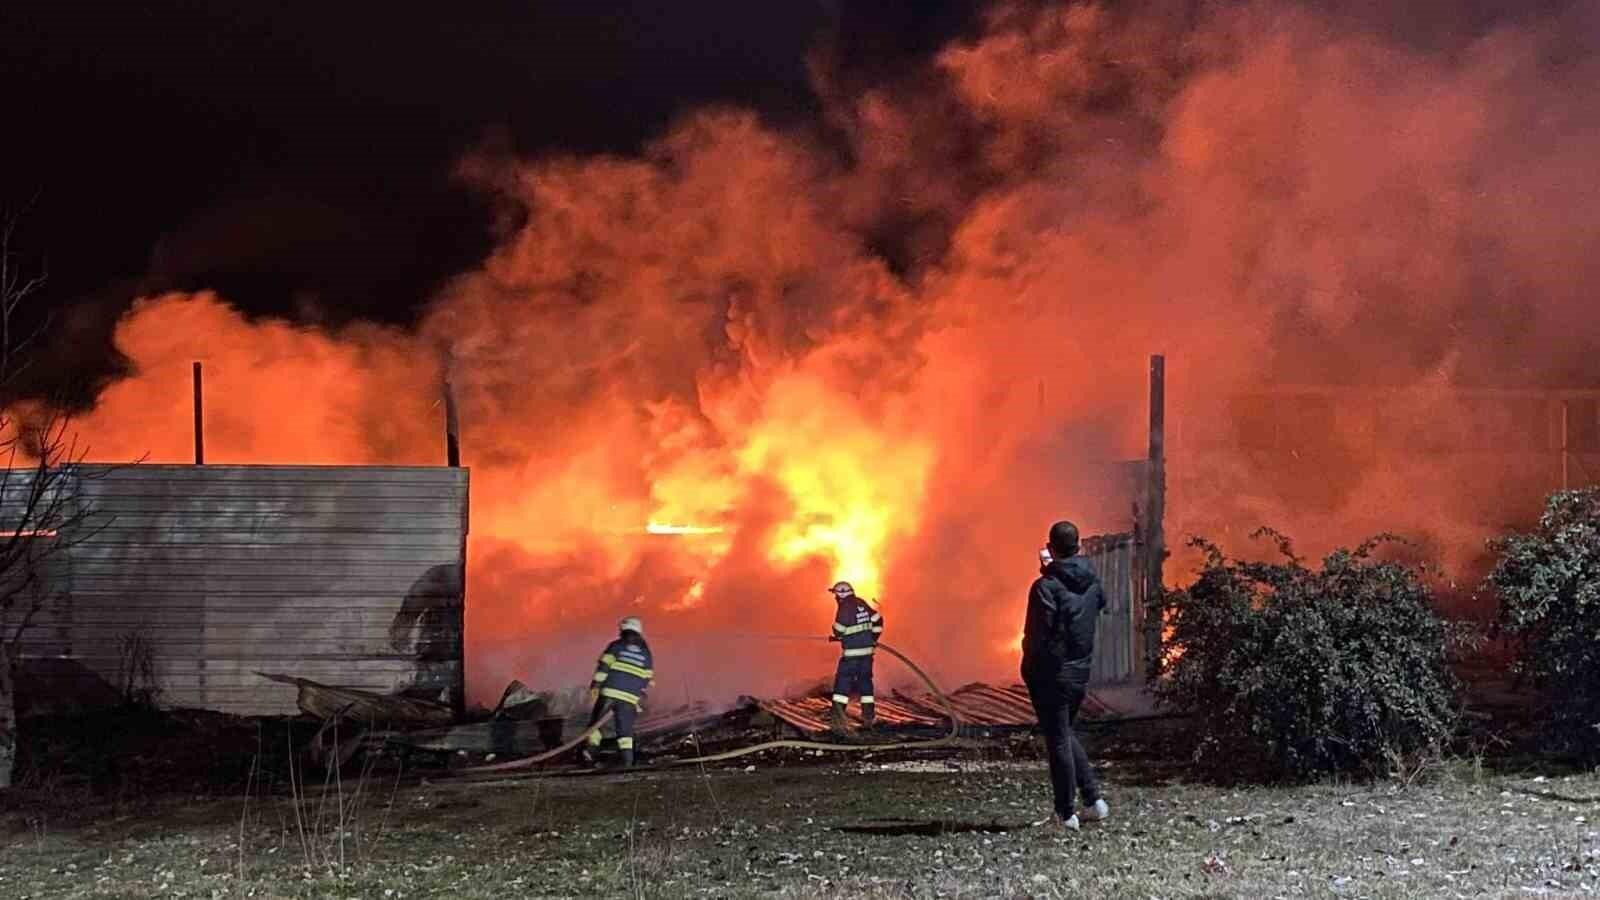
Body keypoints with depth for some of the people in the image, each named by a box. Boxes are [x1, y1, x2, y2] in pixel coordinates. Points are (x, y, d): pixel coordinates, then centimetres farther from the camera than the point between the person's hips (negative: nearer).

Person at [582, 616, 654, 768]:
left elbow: (603, 666, -6)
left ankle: (591, 749, 1)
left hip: (609, 692, -2)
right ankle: (627, 756, -5)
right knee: (625, 728, 8)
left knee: (596, 720, 12)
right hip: (629, 698, 2)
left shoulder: (616, 646, 4)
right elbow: (648, 680, 12)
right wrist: (641, 698, 19)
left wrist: (595, 685, -6)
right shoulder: (646, 653, 13)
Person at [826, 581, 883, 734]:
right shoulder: (863, 604, 7)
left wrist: (837, 637, 10)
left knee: (842, 681, -4)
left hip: (851, 652, -7)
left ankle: (838, 715, -14)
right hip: (868, 650, 7)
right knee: (865, 680, 16)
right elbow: (877, 620, 12)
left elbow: (839, 630, -13)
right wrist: (874, 638, 20)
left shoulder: (845, 608, -15)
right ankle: (869, 715, 19)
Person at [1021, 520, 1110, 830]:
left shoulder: (1046, 587, -19)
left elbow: (1037, 635, -20)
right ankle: (1093, 799, 17)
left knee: (1058, 740, 3)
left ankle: (1066, 814, 8)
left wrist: (1029, 670, -2)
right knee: (1066, 734, 22)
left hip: (1051, 674, -6)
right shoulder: (1091, 580, 0)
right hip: (1081, 672, 6)